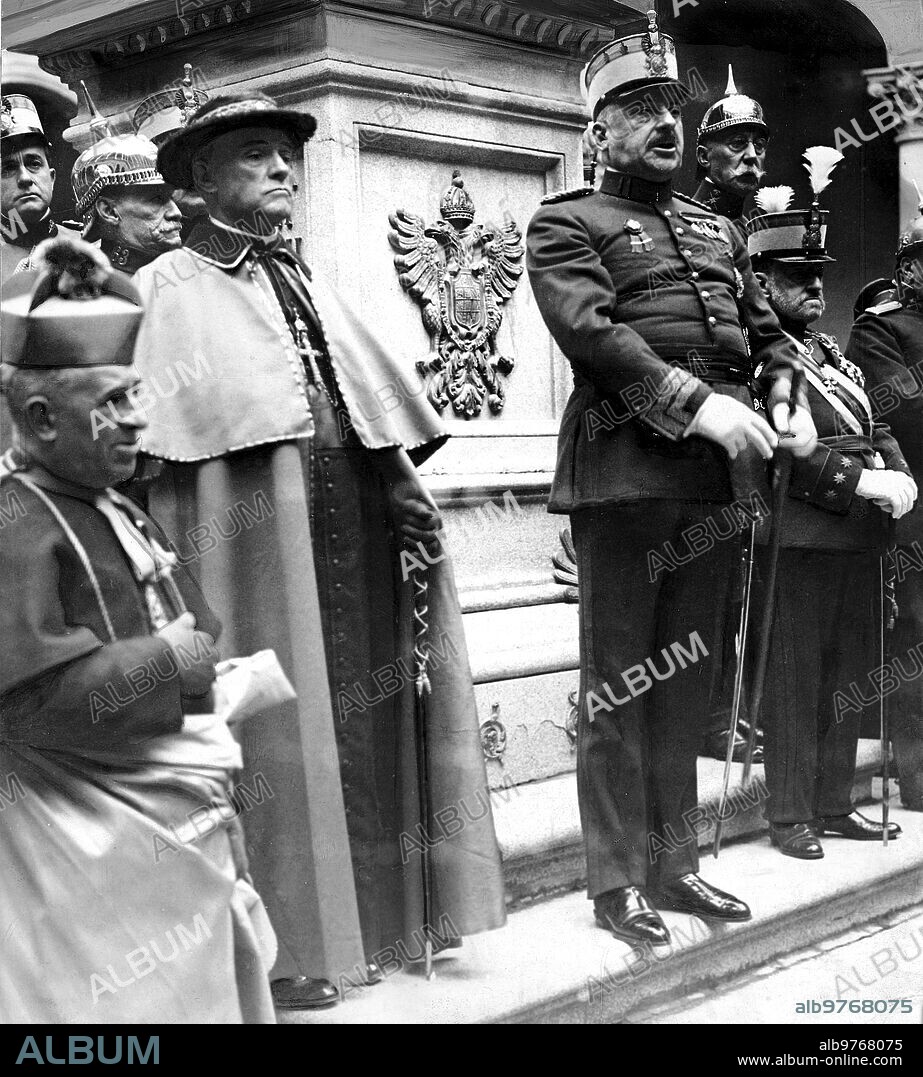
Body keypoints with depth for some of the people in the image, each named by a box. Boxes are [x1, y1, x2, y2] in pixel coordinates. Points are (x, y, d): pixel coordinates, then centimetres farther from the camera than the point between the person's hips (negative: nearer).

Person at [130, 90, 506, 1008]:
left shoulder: (307, 284, 19)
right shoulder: (172, 286, 0)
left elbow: (377, 407, 17)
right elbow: (150, 429, -10)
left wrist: (409, 492, 6)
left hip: (352, 531, 6)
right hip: (254, 532, -6)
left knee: (362, 709, 11)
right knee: (276, 723, 0)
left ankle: (375, 906, 25)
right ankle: (287, 939, 14)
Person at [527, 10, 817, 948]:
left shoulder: (717, 230, 23)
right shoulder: (565, 224, 2)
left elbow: (767, 333, 22)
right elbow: (589, 330, -13)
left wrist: (787, 401, 0)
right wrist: (697, 404, -22)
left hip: (717, 474, 6)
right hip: (626, 469, -6)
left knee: (687, 677, 12)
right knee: (619, 684, 1)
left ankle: (673, 863, 23)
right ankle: (617, 882, 9)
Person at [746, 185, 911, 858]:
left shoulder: (834, 354, 20)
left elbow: (875, 428, 19)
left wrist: (900, 477, -1)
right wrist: (862, 482, -21)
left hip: (861, 535, 8)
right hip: (799, 536, -8)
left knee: (850, 675, 12)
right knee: (795, 678, -1)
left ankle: (834, 804, 22)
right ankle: (790, 817, 8)